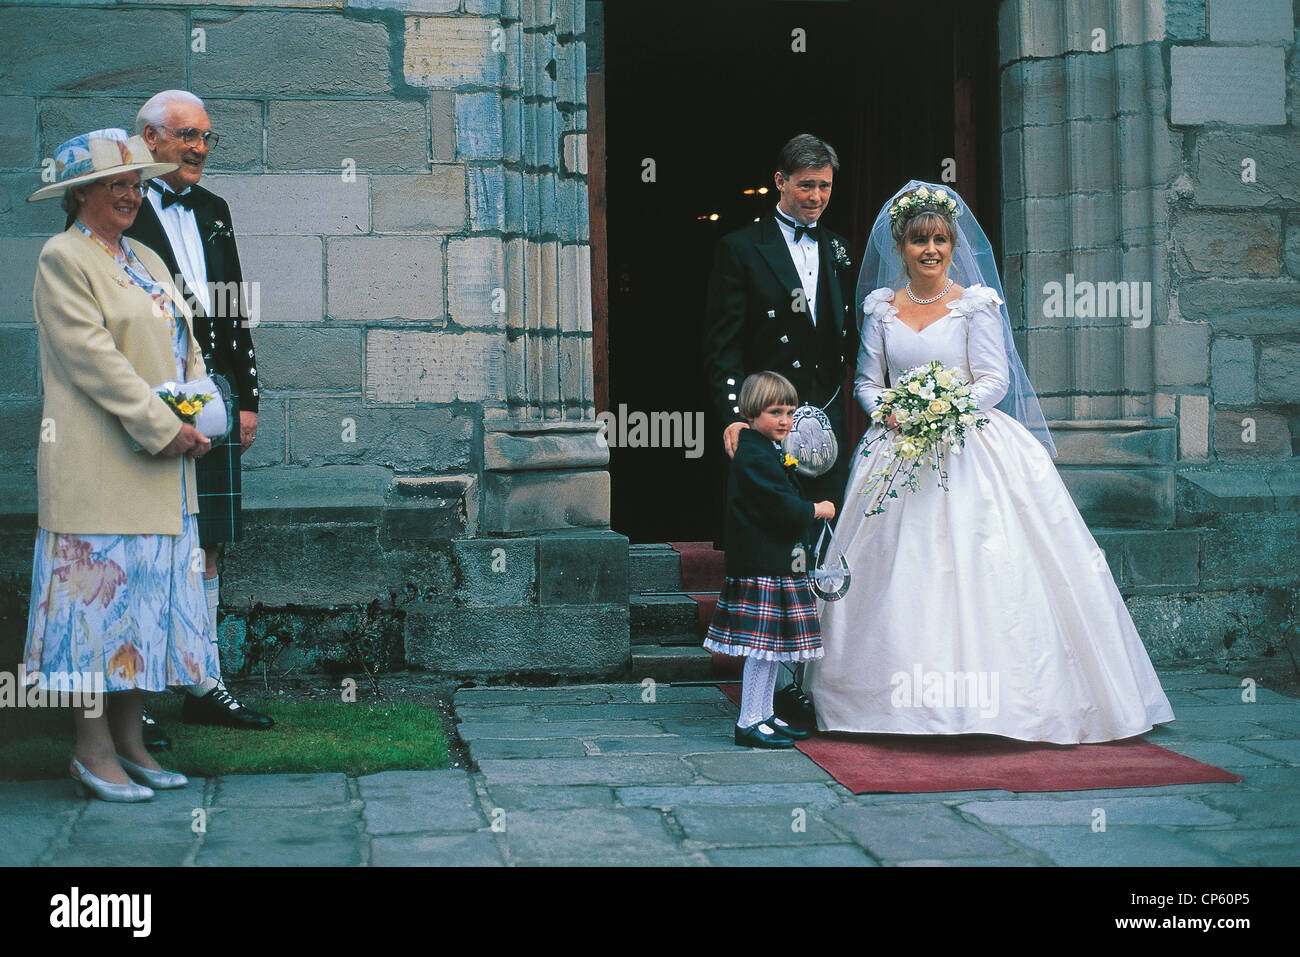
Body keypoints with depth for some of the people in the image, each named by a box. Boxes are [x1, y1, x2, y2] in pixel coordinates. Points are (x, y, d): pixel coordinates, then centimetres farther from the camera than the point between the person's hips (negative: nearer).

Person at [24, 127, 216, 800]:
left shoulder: (147, 261, 19)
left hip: (163, 467, 8)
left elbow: (186, 347, 17)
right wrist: (163, 429, -17)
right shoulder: (62, 259, -6)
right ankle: (92, 751, 1)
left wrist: (200, 420, -1)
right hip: (98, 463, -8)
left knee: (149, 598, 8)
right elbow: (92, 358, -15)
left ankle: (129, 741, 15)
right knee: (100, 593, -5)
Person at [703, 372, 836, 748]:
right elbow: (782, 507, -22)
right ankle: (749, 723, -3)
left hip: (774, 564, 11)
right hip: (761, 566, -11)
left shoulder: (769, 452, 17)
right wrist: (817, 510, -10)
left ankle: (765, 715, 22)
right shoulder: (755, 456, -17)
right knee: (763, 646, -7)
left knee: (773, 646, 14)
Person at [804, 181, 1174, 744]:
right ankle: (906, 700, 3)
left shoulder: (976, 303, -1)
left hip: (969, 447, -3)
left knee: (980, 568, -11)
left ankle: (979, 698, -8)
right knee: (897, 569, -3)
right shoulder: (881, 306, 9)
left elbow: (995, 380, -4)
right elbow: (867, 382, 11)